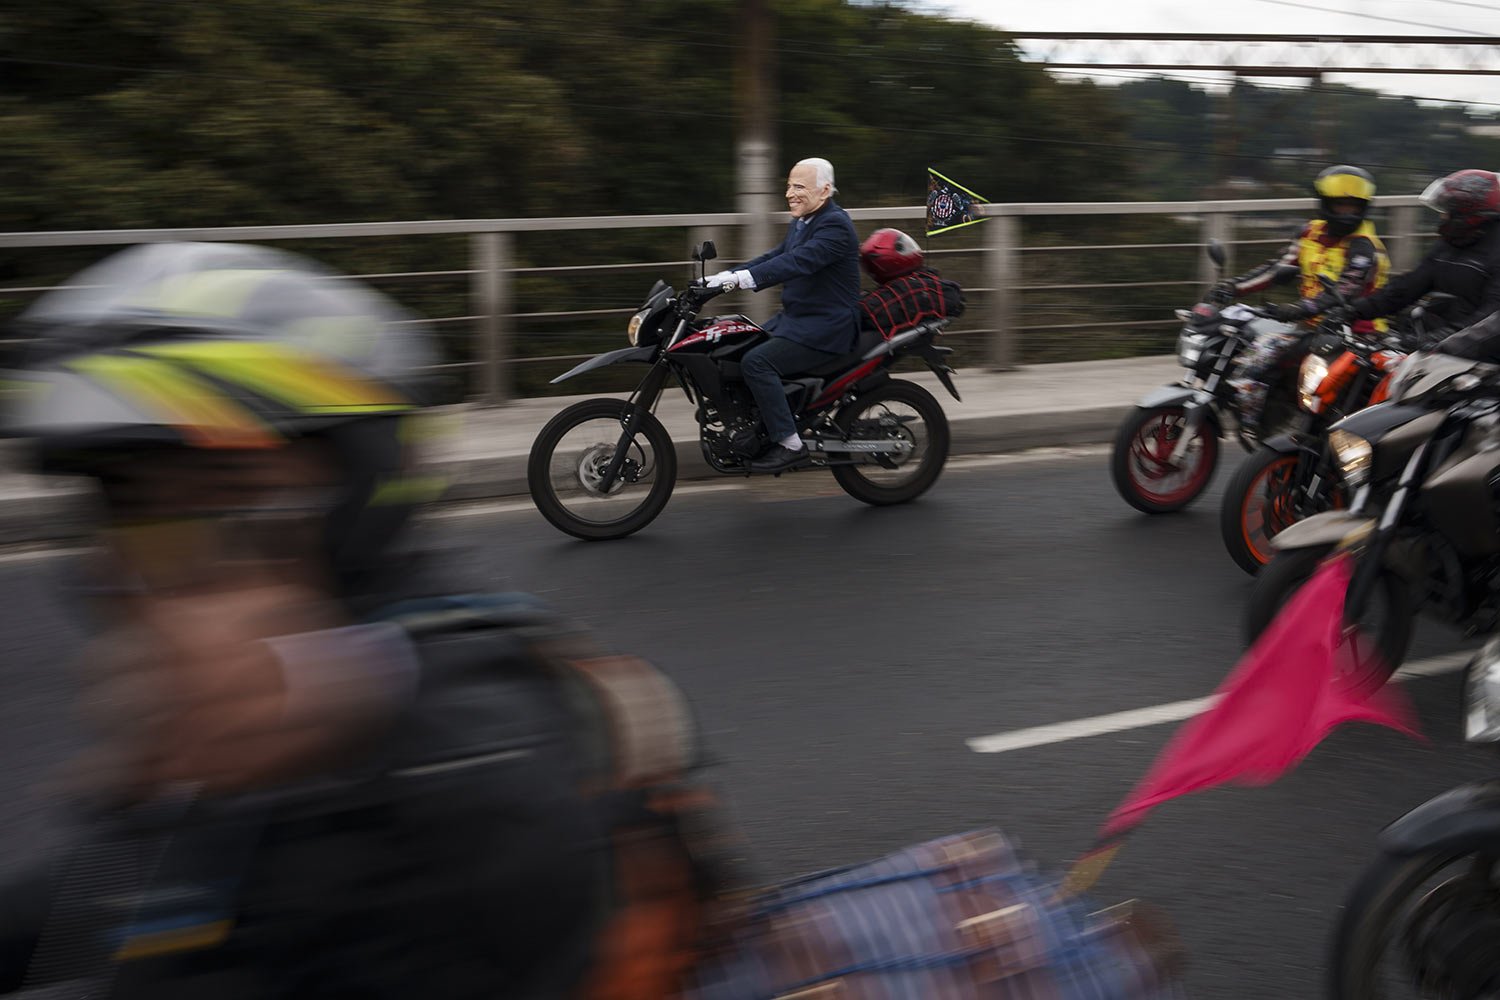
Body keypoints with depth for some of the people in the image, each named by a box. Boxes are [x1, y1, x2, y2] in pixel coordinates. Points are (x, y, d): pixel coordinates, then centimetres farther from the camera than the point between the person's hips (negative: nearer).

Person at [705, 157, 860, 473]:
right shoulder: (801, 223, 15)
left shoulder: (835, 225, -17)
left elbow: (798, 261, -30)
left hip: (825, 328, -10)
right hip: (794, 318, 10)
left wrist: (744, 277, -39)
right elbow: (775, 257, 15)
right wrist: (727, 276, 2)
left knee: (756, 362, -25)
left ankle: (790, 444, -19)